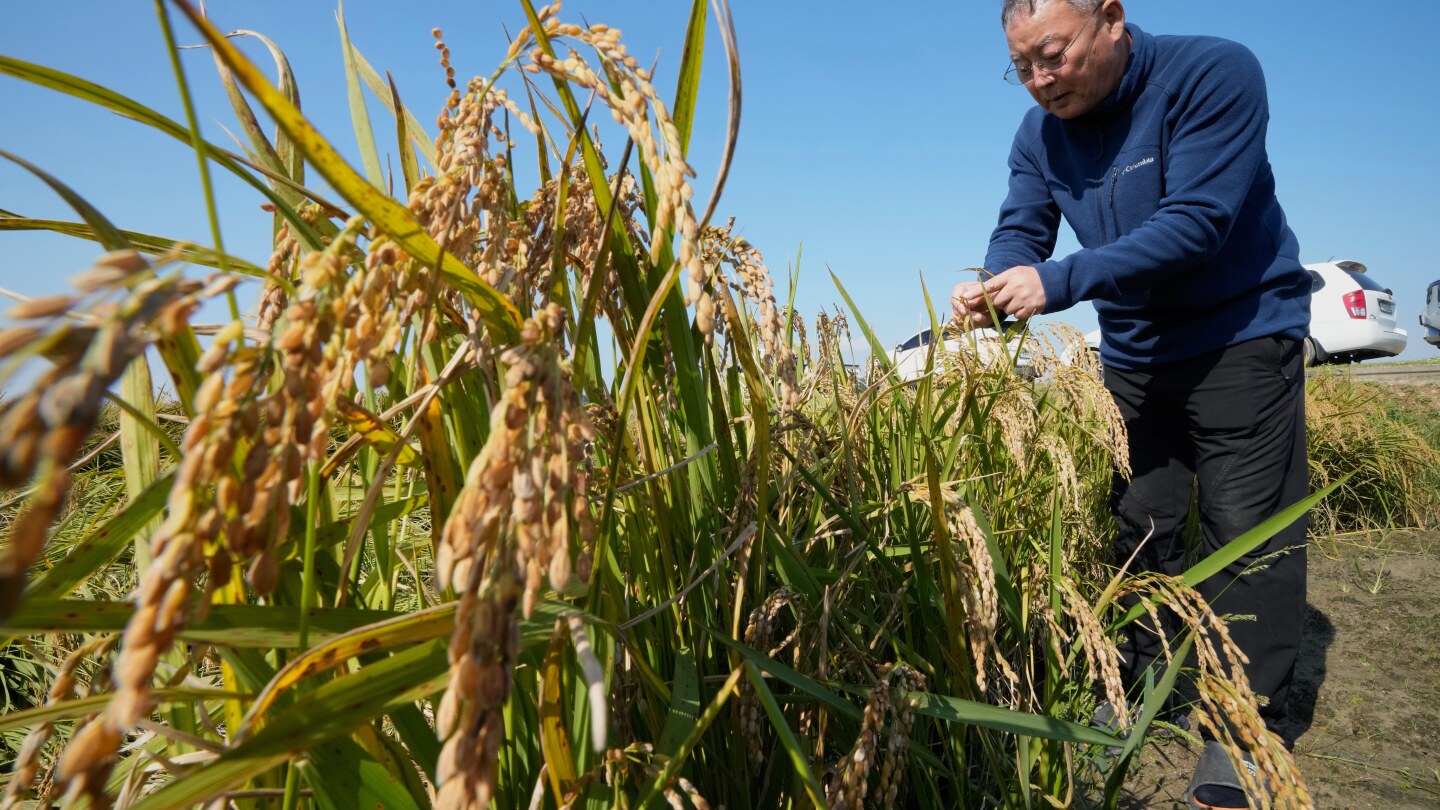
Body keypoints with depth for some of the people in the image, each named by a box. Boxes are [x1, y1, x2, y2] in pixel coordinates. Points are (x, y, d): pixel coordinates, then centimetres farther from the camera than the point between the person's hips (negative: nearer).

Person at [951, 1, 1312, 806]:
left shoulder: (1213, 74, -20)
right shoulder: (1040, 134, -1)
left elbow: (1196, 222, -28)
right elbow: (1021, 232, -6)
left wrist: (1057, 281, -37)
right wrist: (992, 288, -30)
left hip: (1242, 338, -5)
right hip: (1135, 354, 5)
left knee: (1248, 534, -3)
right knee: (1138, 526, 11)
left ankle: (1252, 729, 9)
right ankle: (1138, 686, 26)